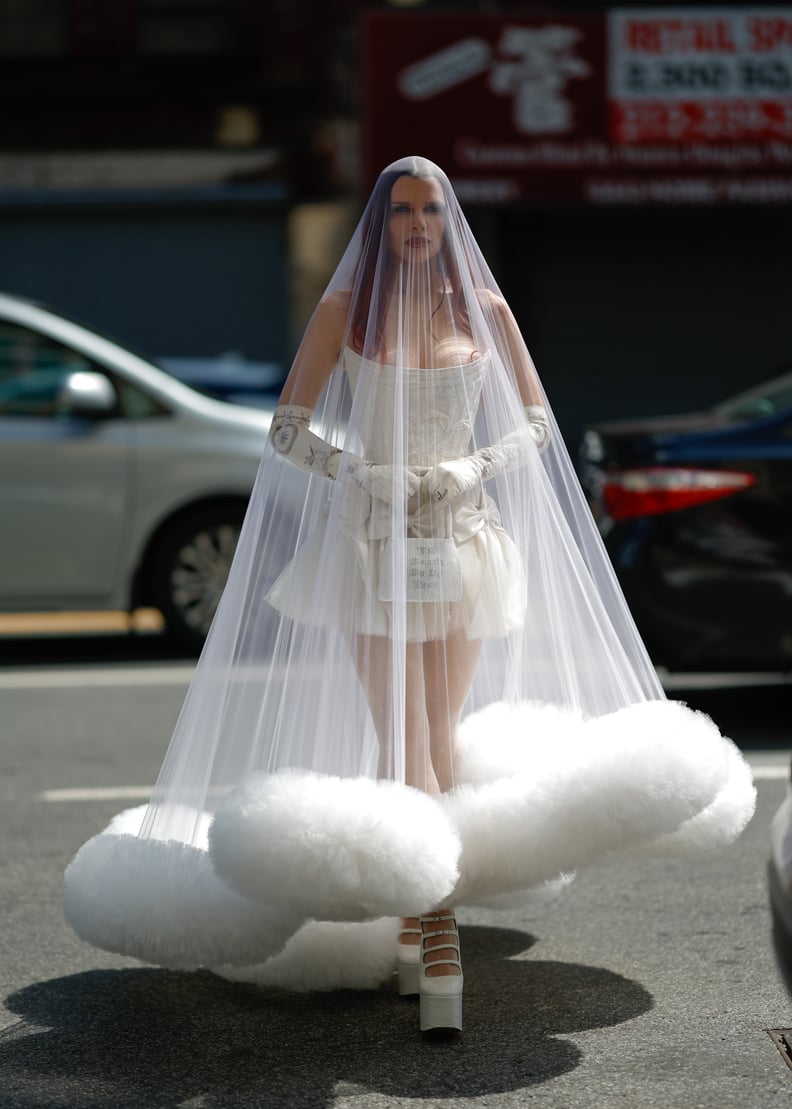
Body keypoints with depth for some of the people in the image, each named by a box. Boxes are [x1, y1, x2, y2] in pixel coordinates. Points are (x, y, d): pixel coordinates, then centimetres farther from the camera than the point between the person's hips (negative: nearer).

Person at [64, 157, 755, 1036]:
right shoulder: (344, 310, 1)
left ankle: (433, 900, 16)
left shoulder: (482, 309, 6)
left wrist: (471, 468, -7)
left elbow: (534, 423, 10)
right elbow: (288, 427, 1)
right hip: (373, 538, -2)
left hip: (464, 535, 2)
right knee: (400, 741, -7)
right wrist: (366, 475, -11)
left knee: (444, 731, 5)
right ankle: (433, 929, -7)